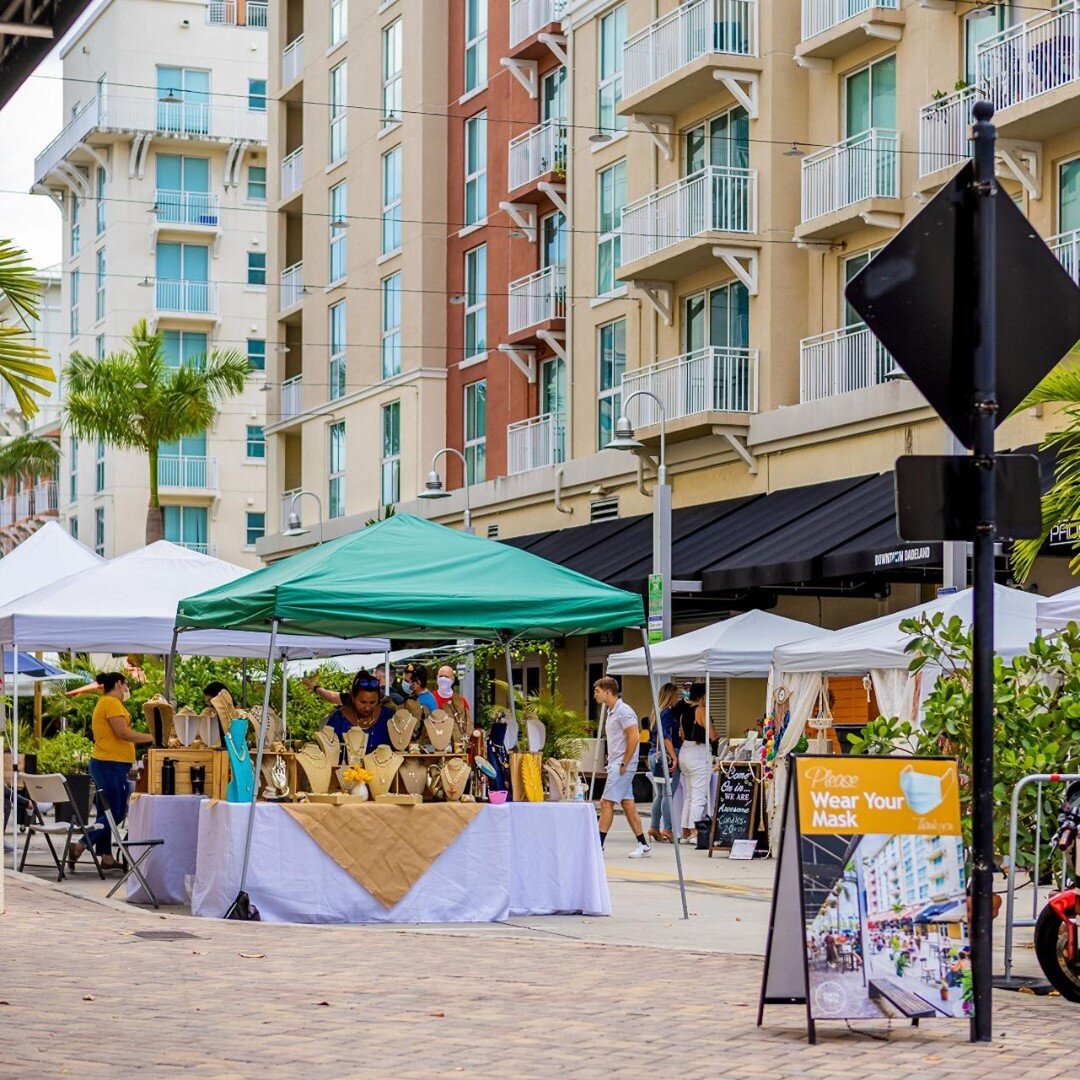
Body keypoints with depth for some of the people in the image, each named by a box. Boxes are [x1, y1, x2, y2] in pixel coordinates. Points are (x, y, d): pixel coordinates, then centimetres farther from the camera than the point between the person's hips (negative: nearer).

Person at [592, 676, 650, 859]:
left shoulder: (623, 711, -14)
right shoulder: (611, 712, 17)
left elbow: (633, 738, -20)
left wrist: (623, 764, -19)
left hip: (622, 765, -10)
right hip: (615, 764, 10)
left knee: (606, 803, -10)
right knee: (627, 804, 9)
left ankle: (598, 846, -10)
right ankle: (643, 845, 11)